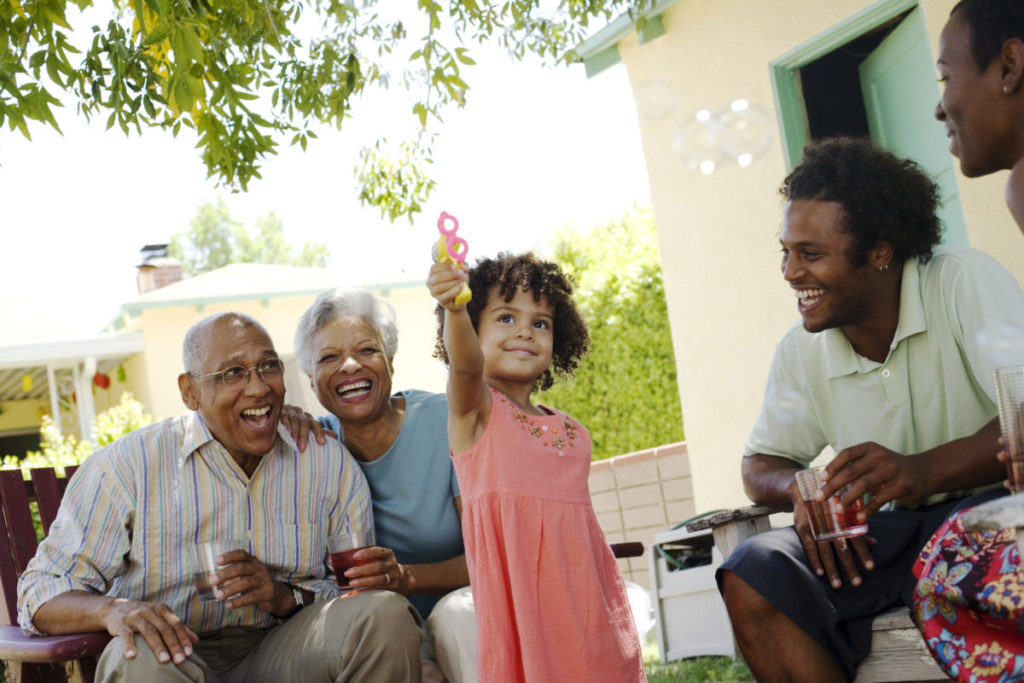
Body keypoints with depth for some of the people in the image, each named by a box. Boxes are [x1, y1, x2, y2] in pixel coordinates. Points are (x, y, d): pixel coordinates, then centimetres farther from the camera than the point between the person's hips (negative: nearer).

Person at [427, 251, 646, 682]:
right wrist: (454, 310, -43)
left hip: (581, 595, 5)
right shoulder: (476, 409, 1)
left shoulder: (571, 432, 16)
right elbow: (466, 364, -22)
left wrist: (618, 613, 19)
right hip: (518, 593, -5)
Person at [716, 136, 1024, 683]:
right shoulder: (799, 352, 7)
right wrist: (799, 490, -12)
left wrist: (924, 471, -40)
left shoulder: (965, 283, -10)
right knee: (749, 580, -19)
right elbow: (760, 465, 14)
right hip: (882, 536, 6)